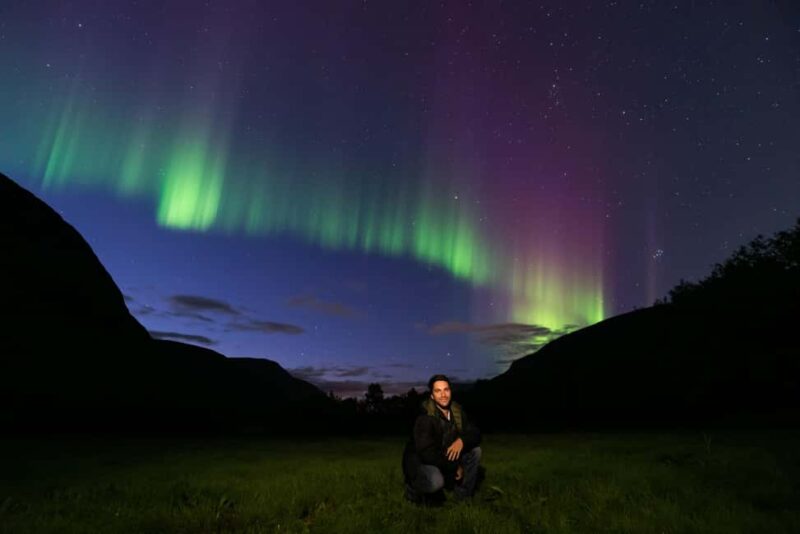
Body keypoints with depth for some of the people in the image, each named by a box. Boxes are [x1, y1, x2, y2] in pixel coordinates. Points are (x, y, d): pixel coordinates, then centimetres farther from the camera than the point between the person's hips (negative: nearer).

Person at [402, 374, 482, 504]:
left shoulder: (457, 411, -6)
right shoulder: (424, 418, -26)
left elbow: (475, 434, -5)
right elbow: (427, 453, -31)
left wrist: (462, 441, -28)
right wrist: (455, 467, -21)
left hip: (445, 459, 7)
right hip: (420, 461, -6)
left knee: (475, 450, -9)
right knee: (435, 481, -37)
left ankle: (463, 497, 4)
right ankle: (413, 489, -1)